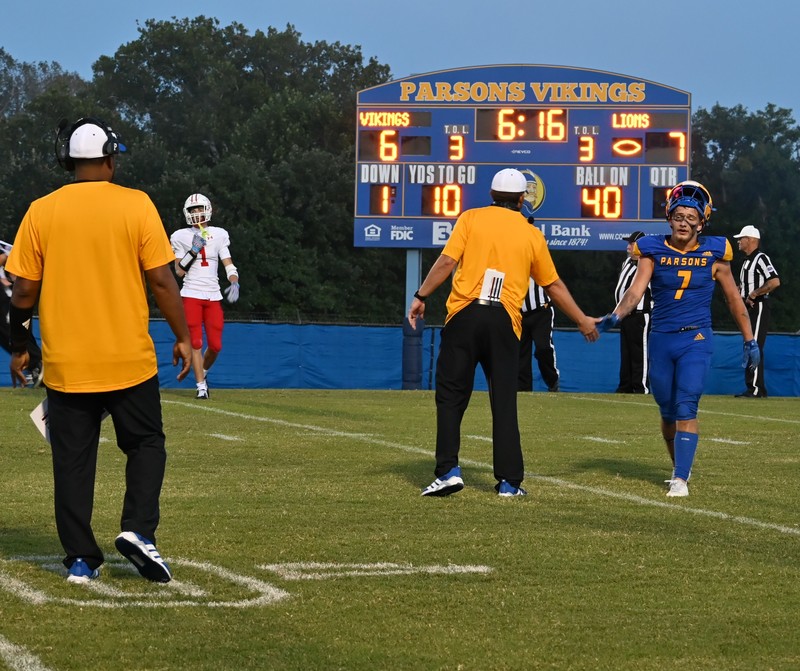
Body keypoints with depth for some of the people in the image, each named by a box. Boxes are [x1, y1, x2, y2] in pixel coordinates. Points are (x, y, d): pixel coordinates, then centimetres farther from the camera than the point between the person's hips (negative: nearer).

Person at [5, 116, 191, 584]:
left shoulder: (41, 212, 0)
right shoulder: (136, 205, -5)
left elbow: (24, 290, 1)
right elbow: (162, 280, -6)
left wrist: (19, 348, 13)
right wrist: (183, 337, 4)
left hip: (65, 364, 1)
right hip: (130, 360, -1)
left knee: (73, 458, 8)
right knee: (146, 444, 14)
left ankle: (81, 558, 8)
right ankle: (138, 530, -5)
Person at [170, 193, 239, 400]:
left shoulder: (219, 235, 8)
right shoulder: (181, 237, 2)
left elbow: (228, 264, 7)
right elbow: (179, 271, -1)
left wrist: (234, 283, -11)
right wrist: (193, 251, -14)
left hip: (213, 295, 2)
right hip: (191, 295, -2)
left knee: (215, 345, 0)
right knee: (196, 342, -7)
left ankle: (203, 372, 29)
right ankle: (201, 386, 1)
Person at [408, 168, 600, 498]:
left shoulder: (471, 219, 7)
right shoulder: (532, 234, 11)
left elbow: (447, 261, -6)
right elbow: (554, 286, 17)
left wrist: (420, 296, 0)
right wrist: (582, 321, 28)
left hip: (464, 315, -1)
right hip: (505, 322, 1)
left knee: (451, 397, 5)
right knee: (504, 403, 6)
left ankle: (448, 471, -5)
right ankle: (509, 481, 5)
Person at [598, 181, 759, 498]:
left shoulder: (713, 254, -2)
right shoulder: (654, 251, -1)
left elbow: (734, 300, 9)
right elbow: (635, 291, -11)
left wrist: (750, 341, 13)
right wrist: (615, 316, -31)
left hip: (696, 340, -2)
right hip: (661, 340, 2)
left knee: (686, 408, -15)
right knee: (668, 412, 12)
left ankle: (680, 479, -15)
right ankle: (680, 466, 34)